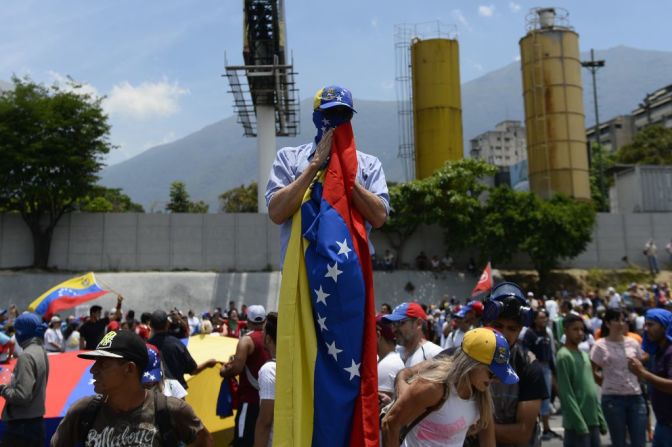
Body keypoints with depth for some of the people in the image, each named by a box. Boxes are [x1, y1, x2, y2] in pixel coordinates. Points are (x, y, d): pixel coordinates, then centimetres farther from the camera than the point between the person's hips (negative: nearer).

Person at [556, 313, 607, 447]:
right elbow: (566, 394, -16)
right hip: (576, 423, -8)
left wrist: (600, 418, 13)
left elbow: (592, 388, 18)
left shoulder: (584, 354, 15)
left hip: (593, 420, 8)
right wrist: (580, 423, -18)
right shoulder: (564, 356, -12)